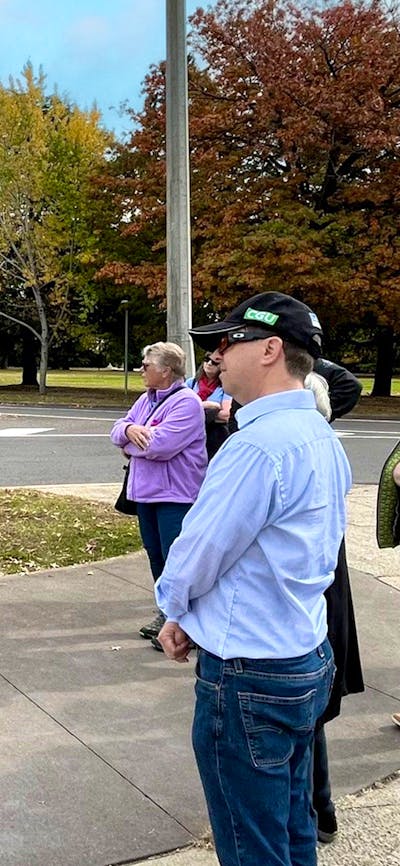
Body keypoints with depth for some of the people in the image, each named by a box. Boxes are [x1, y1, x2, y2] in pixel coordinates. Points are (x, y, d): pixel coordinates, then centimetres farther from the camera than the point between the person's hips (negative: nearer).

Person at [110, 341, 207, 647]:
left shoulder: (186, 402, -16)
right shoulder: (146, 400, 13)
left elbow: (160, 445, -26)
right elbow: (117, 431, 11)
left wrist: (130, 444, -8)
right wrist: (129, 429, -13)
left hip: (175, 495, -9)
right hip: (146, 492, 9)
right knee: (156, 556, 17)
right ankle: (166, 614, 32)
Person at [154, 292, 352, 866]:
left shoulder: (258, 446, -25)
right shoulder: (323, 439, 7)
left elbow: (200, 553, -18)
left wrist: (174, 605, 4)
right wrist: (192, 616, 11)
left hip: (250, 680, -9)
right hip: (310, 661, 9)